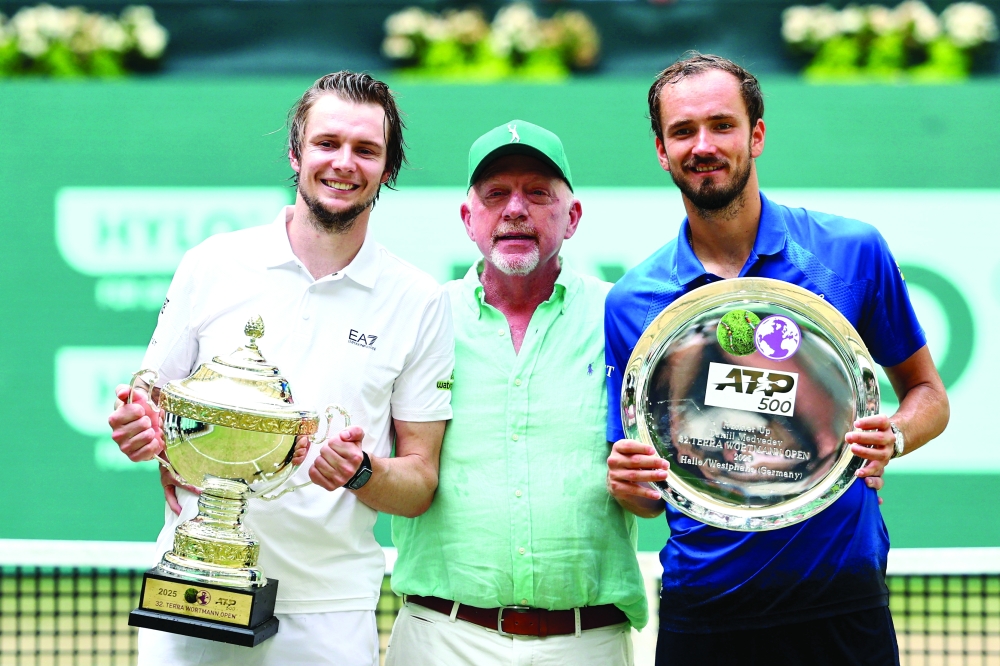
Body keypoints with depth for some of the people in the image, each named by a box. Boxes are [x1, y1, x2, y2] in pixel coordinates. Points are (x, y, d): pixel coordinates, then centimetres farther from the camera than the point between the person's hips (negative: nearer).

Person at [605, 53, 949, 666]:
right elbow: (649, 496, 6)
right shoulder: (631, 303, 1)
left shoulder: (854, 252, -2)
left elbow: (928, 395, 7)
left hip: (841, 599, -1)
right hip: (703, 608, 1)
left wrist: (892, 438, -14)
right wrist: (629, 484, -16)